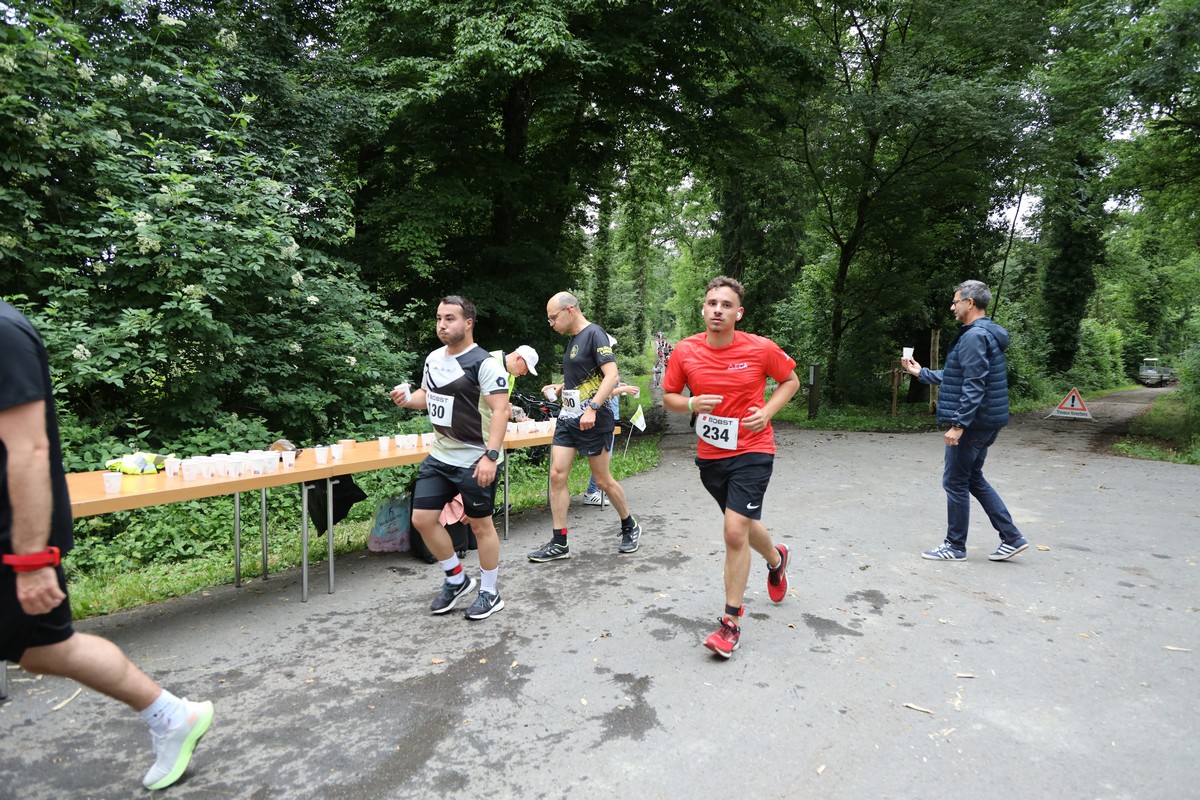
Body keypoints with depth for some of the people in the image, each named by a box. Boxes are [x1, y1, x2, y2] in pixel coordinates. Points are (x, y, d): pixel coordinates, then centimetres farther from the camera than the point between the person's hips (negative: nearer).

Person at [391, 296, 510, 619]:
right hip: (439, 456, 8)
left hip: (476, 461, -8)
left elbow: (500, 410, -22)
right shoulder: (434, 358, 8)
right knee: (422, 519, 8)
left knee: (480, 523, 4)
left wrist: (490, 456, -31)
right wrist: (407, 399, -1)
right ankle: (456, 579, 28)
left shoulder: (484, 363, -16)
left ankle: (490, 593, 23)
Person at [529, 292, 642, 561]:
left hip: (592, 420, -8)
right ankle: (559, 543, 7)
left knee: (602, 480, 4)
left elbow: (611, 375, -21)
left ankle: (630, 527, 27)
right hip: (568, 418, 8)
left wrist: (592, 408, -29)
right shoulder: (573, 339, 15)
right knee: (557, 476, 0)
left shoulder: (594, 333, -12)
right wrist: (561, 388, 11)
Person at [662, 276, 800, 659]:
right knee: (743, 525, 20)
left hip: (752, 451, -4)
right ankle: (776, 558, 55)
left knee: (735, 532, -13)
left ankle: (731, 621, 4)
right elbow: (668, 396, 5)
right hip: (710, 454, 4)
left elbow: (790, 380, 6)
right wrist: (691, 404, -16)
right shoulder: (685, 351, -6)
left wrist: (767, 412, -10)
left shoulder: (761, 348, -11)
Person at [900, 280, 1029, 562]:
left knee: (955, 483, 1)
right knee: (973, 479, 18)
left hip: (974, 422, -10)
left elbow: (974, 386, -24)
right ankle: (1011, 538, 20)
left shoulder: (974, 336, -18)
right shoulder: (985, 333, 15)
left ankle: (955, 547, 12)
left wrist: (959, 424, -24)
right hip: (986, 422, 10)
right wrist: (921, 372, 23)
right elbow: (957, 377, 20)